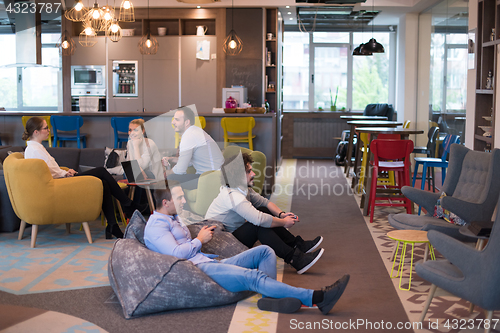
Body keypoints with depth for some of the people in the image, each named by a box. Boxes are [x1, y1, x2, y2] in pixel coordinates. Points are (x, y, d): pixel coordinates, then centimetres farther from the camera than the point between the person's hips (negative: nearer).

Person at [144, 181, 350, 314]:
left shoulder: (172, 219, 24)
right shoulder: (156, 225, -8)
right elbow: (176, 253, -21)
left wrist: (203, 235, 13)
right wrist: (199, 240, -6)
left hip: (208, 263, 11)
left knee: (265, 251, -1)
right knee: (253, 276, -28)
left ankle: (270, 299, -26)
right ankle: (318, 298, -33)